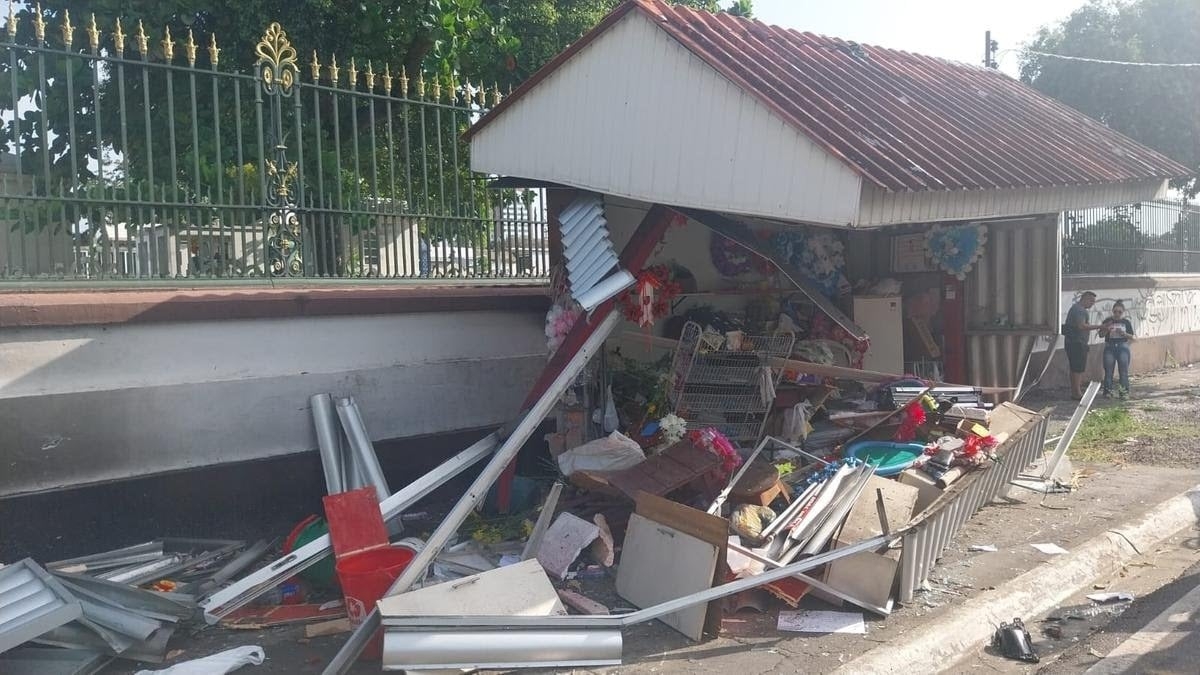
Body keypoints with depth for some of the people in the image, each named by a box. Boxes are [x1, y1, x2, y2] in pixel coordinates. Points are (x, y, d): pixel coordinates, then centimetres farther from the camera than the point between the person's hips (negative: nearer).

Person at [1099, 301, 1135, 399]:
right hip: (1109, 347, 0)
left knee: (1124, 370, -1)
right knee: (1108, 370, -1)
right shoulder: (1107, 321, 2)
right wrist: (1106, 329, -17)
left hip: (1123, 347, 0)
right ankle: (1108, 390, 4)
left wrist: (1124, 334, -13)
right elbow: (1101, 335, 2)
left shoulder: (1126, 322, 3)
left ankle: (1124, 391, 4)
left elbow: (1131, 337, 6)